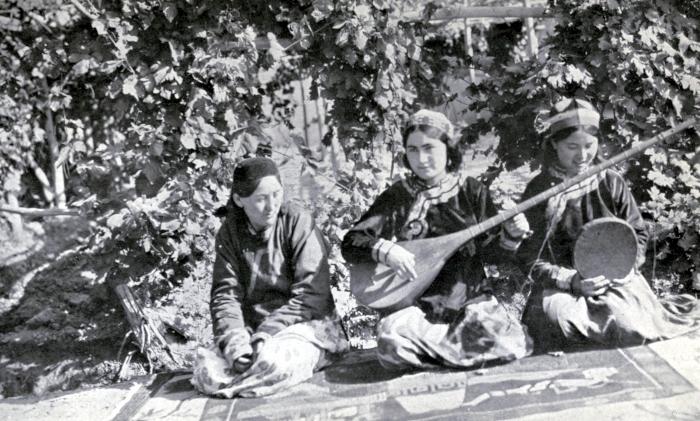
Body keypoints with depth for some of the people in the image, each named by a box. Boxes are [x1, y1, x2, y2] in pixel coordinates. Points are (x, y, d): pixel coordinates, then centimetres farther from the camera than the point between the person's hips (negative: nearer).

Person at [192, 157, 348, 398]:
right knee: (207, 368, -25)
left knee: (274, 361, -36)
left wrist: (267, 334, -23)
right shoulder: (230, 233, 4)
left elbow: (311, 294, -13)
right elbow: (225, 293, -2)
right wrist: (234, 341, -22)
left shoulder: (298, 223, -7)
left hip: (304, 322, -3)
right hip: (252, 328, 3)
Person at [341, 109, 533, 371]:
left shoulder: (472, 192, 6)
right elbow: (350, 243, 1)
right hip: (415, 304, -1)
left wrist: (511, 236, -11)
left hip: (469, 300, 1)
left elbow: (487, 251, 8)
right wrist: (385, 250, -17)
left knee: (510, 343, -27)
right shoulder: (397, 197, 3)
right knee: (391, 341, -33)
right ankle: (460, 348, -5)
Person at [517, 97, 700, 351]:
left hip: (615, 280, 2)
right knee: (557, 316, -35)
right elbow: (530, 258, -5)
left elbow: (638, 234, 12)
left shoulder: (611, 183, 4)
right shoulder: (539, 191, -3)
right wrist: (571, 281, -21)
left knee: (628, 325, -29)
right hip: (561, 285, -1)